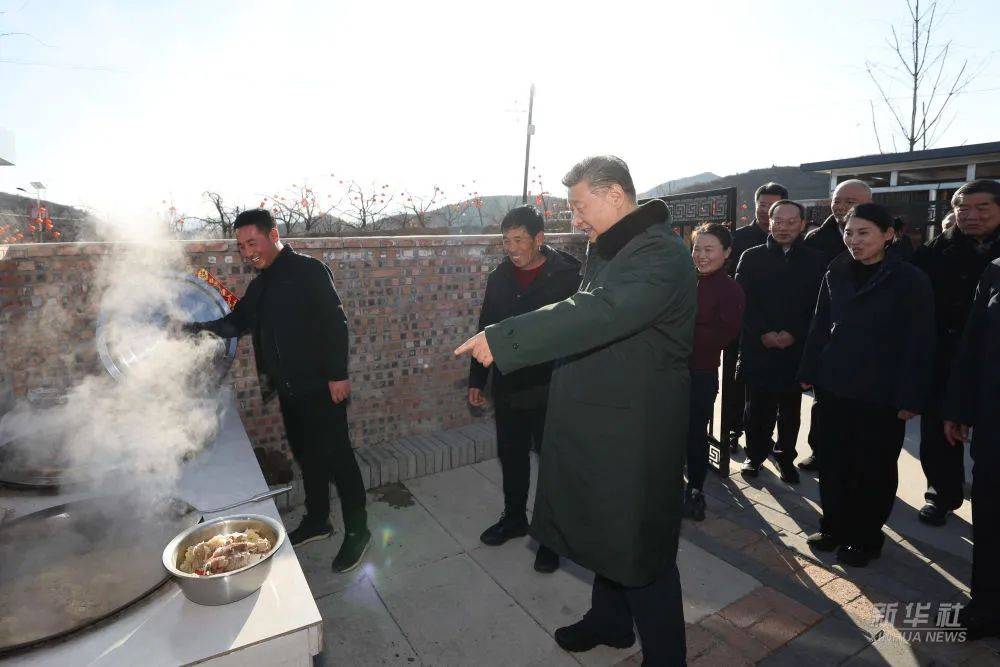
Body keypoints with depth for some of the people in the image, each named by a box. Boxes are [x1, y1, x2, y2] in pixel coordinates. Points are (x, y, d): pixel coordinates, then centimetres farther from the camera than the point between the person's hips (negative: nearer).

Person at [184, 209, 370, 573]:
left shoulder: (308, 270, -11)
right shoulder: (259, 285, 14)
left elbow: (335, 322, -16)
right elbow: (237, 321, 20)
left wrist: (338, 374, -19)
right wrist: (201, 328, 1)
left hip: (320, 387, -8)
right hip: (288, 389, 8)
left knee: (337, 457, -1)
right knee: (306, 456, 18)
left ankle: (357, 530, 12)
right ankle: (317, 521, 34)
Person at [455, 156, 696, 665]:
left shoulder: (660, 254, -20)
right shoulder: (605, 251, 10)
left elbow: (598, 313, -34)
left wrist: (502, 340, -34)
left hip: (635, 432, -9)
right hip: (600, 424, 9)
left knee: (639, 549, 6)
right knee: (609, 532, 24)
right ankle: (610, 621, 47)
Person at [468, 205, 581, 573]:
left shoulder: (568, 276, -10)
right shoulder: (499, 278, 5)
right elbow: (486, 329, 11)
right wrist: (477, 380, 12)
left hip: (551, 389, -4)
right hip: (508, 387, 5)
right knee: (512, 456, 18)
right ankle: (514, 517, 39)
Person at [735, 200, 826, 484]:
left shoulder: (816, 261, 5)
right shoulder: (752, 257, 4)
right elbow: (742, 301, -2)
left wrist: (794, 334, -11)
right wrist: (763, 333, -12)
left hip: (797, 348, 1)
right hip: (757, 347, 0)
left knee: (790, 409, 11)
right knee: (757, 407, 7)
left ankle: (786, 456, 26)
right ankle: (755, 454, 23)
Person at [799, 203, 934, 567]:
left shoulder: (910, 280, -9)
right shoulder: (836, 273, 3)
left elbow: (919, 343, -9)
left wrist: (910, 397, -11)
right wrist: (809, 372, 4)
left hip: (881, 393, -3)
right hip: (835, 385, 4)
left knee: (874, 467, 11)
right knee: (834, 460, 12)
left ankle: (866, 537, 28)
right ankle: (834, 525, 30)